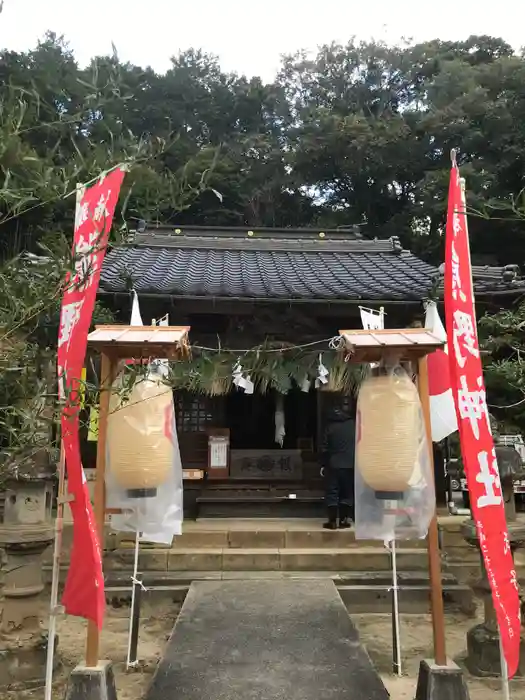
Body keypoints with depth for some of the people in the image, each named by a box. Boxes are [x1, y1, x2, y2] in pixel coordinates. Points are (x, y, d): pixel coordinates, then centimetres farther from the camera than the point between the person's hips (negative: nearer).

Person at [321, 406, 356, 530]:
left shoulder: (331, 428, -2)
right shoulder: (354, 425, 4)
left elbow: (325, 448, -2)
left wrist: (324, 464, 4)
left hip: (334, 465, -2)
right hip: (351, 465, 2)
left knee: (332, 493, 3)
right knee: (347, 492, 11)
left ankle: (332, 521, 1)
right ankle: (343, 520, 10)